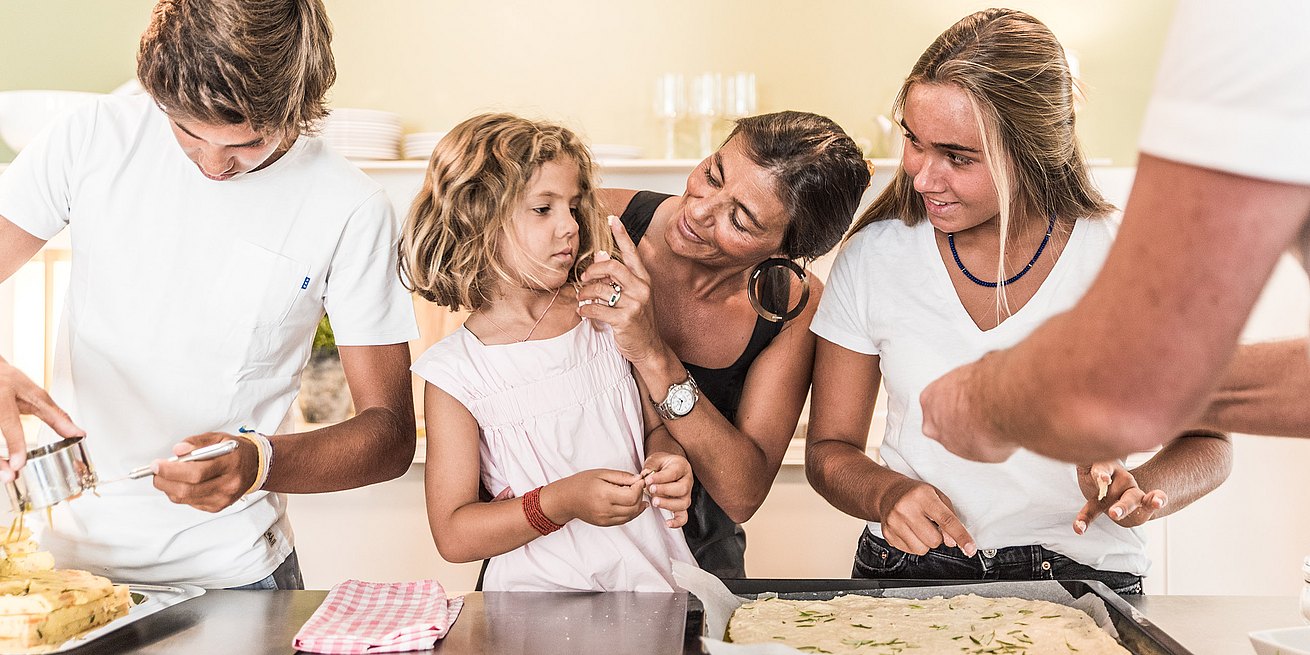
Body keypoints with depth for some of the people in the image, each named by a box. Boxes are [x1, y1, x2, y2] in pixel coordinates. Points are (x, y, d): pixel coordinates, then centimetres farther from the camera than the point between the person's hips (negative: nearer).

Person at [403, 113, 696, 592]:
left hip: (653, 572, 3)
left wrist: (669, 463, -5)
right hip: (541, 592, -3)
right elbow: (452, 535, -5)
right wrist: (562, 502, -18)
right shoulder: (455, 372, -5)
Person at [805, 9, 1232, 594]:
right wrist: (888, 492, -15)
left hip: (1081, 579, -1)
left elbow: (1207, 441, 7)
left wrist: (1136, 491, -15)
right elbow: (829, 449, 7)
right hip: (907, 568, 1)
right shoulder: (873, 258, 0)